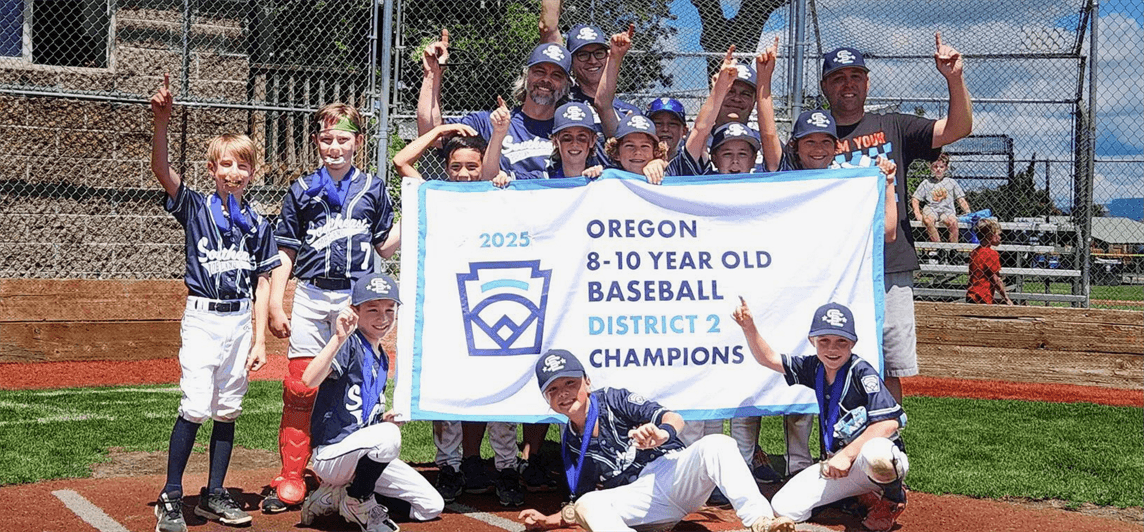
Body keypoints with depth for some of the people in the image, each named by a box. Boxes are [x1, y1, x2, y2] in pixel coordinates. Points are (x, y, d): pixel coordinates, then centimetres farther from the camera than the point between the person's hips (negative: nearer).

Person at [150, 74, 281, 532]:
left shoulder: (257, 225, 7)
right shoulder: (196, 208, 1)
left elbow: (262, 284, 8)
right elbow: (161, 169, -14)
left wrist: (259, 340, 2)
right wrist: (161, 121, -29)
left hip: (241, 321, 3)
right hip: (202, 318, -3)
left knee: (227, 411, 8)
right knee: (195, 408, -11)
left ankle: (215, 495, 18)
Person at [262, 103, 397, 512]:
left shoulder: (373, 190, 8)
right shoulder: (302, 191, 8)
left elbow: (384, 247, 12)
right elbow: (286, 252, 8)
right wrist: (275, 303, 1)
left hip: (356, 297, 0)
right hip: (311, 297, 0)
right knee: (300, 389, -2)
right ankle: (291, 480, 4)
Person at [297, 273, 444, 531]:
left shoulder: (382, 358, 13)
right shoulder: (350, 344, -13)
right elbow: (309, 380, -33)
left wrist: (388, 418, 2)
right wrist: (339, 338, -41)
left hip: (364, 455, 8)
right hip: (331, 454, -8)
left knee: (431, 506, 3)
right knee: (387, 436, -37)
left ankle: (338, 496, 9)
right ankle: (357, 502, -9)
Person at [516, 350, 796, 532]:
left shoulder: (614, 400, 2)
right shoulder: (570, 444, 13)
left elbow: (674, 419, -12)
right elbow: (580, 500, 20)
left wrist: (663, 432, -37)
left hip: (674, 470, -2)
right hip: (642, 498, 3)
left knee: (716, 444, -32)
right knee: (587, 505, -27)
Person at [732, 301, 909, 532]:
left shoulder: (861, 372, -17)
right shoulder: (815, 368, 3)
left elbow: (889, 422, -27)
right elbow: (769, 359, 12)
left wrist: (847, 454, -29)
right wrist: (749, 328, -5)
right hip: (838, 464, 6)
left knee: (875, 453, -44)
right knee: (785, 507, -9)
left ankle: (893, 497, -6)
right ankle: (863, 494, 10)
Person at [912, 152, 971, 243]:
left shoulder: (951, 183, 15)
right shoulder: (926, 183, 13)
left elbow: (961, 200, 15)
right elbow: (915, 199, 11)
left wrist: (968, 213, -1)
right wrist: (917, 214, -5)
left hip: (947, 210, 0)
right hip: (931, 209, 0)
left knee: (953, 222, -34)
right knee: (928, 220, -36)